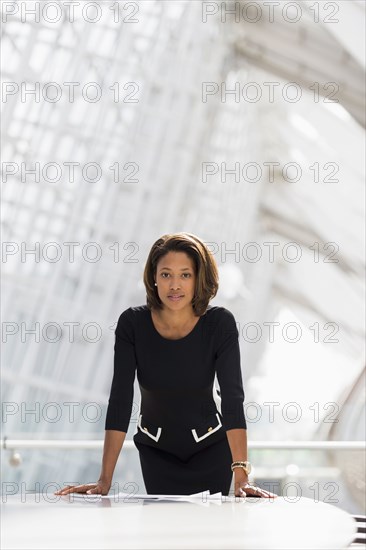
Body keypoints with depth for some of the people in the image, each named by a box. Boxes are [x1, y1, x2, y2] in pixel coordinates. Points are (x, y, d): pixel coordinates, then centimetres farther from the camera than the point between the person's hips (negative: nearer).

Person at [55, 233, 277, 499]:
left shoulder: (220, 323, -22)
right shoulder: (132, 323, -19)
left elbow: (233, 397, -28)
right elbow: (120, 399, -22)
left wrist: (242, 477, -37)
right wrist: (105, 480, -27)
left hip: (210, 447, -1)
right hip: (156, 448, 1)